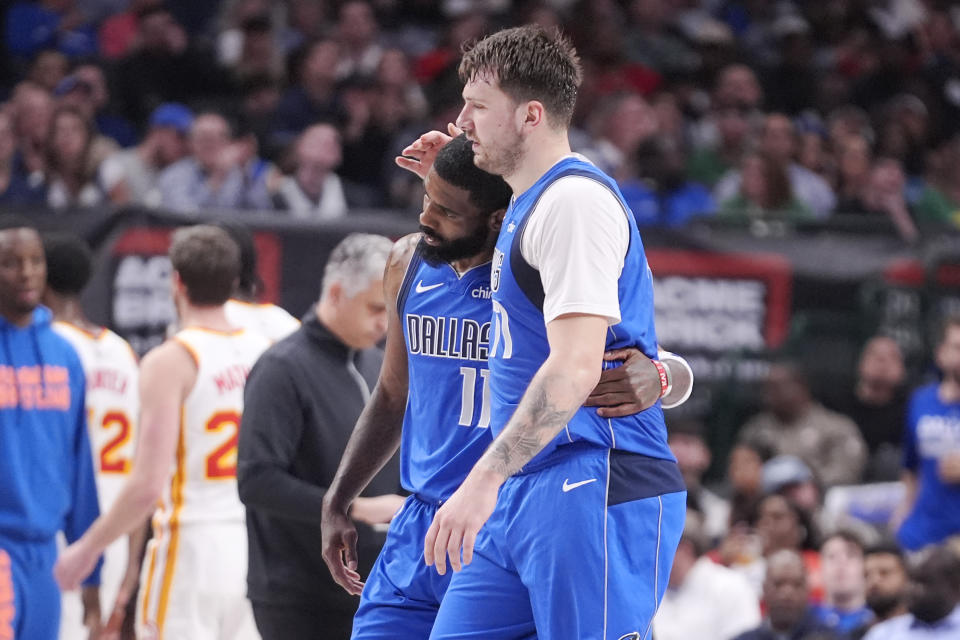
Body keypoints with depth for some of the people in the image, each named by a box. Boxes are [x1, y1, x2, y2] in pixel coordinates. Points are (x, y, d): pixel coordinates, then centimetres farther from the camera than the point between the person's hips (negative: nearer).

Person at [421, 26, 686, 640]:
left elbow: (575, 368, -22)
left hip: (594, 493, -10)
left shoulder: (576, 199, -13)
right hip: (524, 496, 10)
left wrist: (484, 480, -25)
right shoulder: (526, 203, 19)